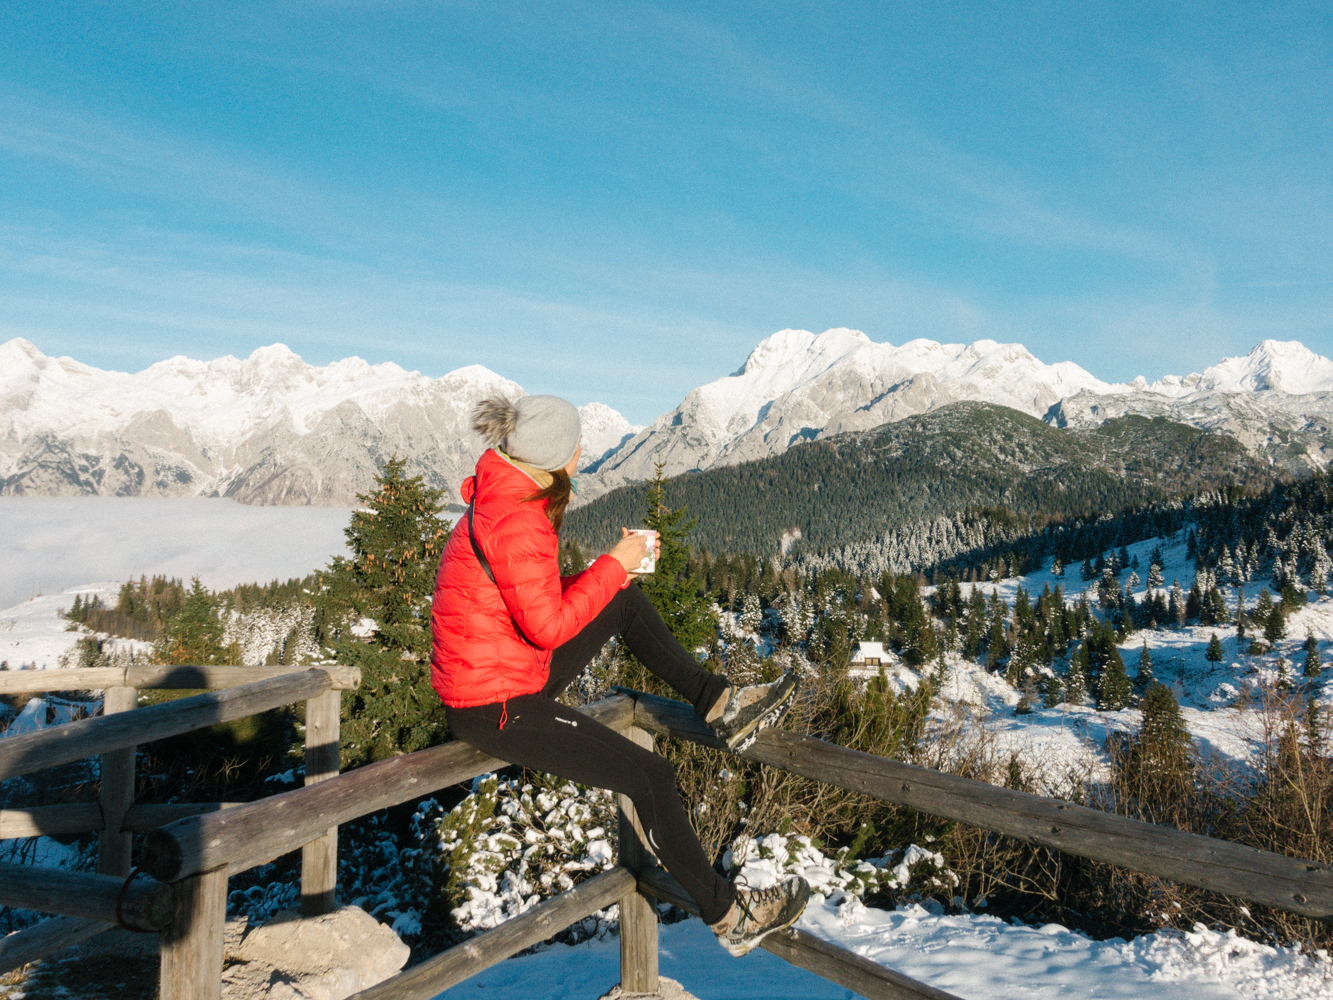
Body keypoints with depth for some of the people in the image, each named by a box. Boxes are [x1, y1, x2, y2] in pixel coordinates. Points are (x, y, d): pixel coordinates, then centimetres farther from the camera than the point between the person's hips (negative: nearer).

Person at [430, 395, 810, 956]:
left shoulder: (503, 498, 6)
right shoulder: (516, 520, -26)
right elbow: (547, 626, -26)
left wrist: (612, 573, 0)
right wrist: (613, 564, -15)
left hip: (513, 673, 10)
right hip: (495, 708, -10)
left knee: (627, 602, 15)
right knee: (648, 777, -8)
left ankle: (718, 704, 15)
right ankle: (727, 915, 8)